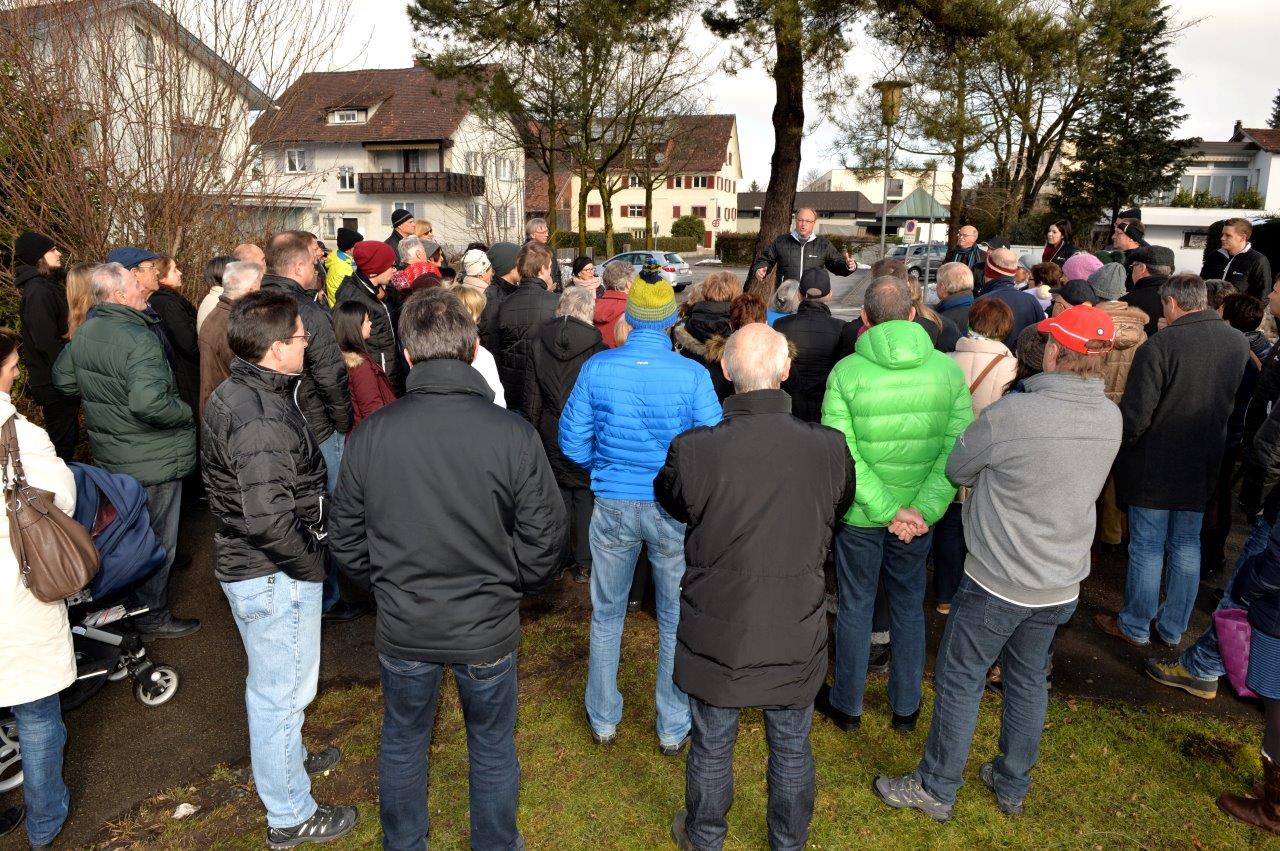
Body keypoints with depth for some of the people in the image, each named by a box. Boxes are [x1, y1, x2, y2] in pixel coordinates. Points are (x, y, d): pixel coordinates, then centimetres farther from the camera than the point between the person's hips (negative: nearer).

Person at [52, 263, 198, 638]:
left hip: (109, 453, 9)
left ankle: (130, 601, 43)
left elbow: (63, 379, 17)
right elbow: (149, 403, -39)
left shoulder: (84, 333, 2)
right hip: (152, 462, -9)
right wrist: (186, 412, -22)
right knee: (156, 539, 7)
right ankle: (151, 615, 21)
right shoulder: (138, 340, -27)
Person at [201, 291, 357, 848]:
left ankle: (286, 757, 51)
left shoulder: (231, 395, 4)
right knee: (282, 692, 7)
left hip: (241, 563, 10)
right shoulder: (263, 420, -28)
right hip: (275, 577, -10)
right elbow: (269, 518, -34)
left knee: (272, 684, 28)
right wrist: (314, 563, -18)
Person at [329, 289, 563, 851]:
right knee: (493, 746, 22)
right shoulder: (514, 434, -19)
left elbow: (347, 541, -3)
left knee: (402, 745, 25)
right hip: (488, 627, -1)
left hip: (402, 629, 2)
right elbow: (544, 537, -12)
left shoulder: (369, 435, -14)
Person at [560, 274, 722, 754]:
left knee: (606, 615, 19)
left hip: (612, 506, 2)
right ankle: (673, 729, 29)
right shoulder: (693, 375, -14)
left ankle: (603, 721, 34)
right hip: (675, 510, -1)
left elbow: (572, 442, -3)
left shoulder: (597, 368, -9)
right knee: (677, 620, 16)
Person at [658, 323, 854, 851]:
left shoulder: (693, 450, -24)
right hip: (797, 635, 1)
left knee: (711, 747, 22)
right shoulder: (829, 448, -18)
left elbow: (672, 502, -1)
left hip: (718, 633, -1)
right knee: (792, 749, 24)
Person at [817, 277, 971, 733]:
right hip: (918, 514, 2)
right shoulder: (947, 368, -8)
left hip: (860, 514, -2)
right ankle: (906, 707, 36)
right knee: (909, 606, 20)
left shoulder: (846, 372, -15)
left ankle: (847, 705, 32)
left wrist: (886, 510, -16)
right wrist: (923, 508, -15)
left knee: (855, 607, 15)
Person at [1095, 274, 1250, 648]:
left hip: (1154, 469, -5)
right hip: (1203, 467, 6)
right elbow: (1237, 404, 11)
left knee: (1147, 549, 7)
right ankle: (1173, 629, 29)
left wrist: (1121, 442, -5)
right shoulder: (1238, 342, -2)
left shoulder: (1160, 345, -22)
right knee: (1186, 547, 17)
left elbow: (1134, 416, -22)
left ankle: (1135, 627, 23)